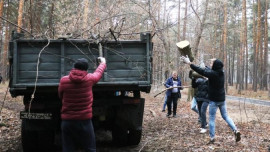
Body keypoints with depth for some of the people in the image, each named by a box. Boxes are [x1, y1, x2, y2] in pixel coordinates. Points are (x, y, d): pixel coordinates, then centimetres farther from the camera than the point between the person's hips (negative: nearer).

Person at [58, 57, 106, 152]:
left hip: (67, 122, 1)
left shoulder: (63, 80, -5)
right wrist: (103, 62, 36)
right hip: (84, 121, -1)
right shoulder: (89, 79, -6)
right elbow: (99, 72, 16)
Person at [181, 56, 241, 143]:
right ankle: (236, 130, 3)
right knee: (225, 116, 16)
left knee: (212, 119, 3)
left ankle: (212, 138, 6)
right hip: (222, 99, 7)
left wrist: (189, 63, -20)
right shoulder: (221, 73, 3)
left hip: (214, 100, -7)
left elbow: (201, 71, -23)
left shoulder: (213, 74, -21)